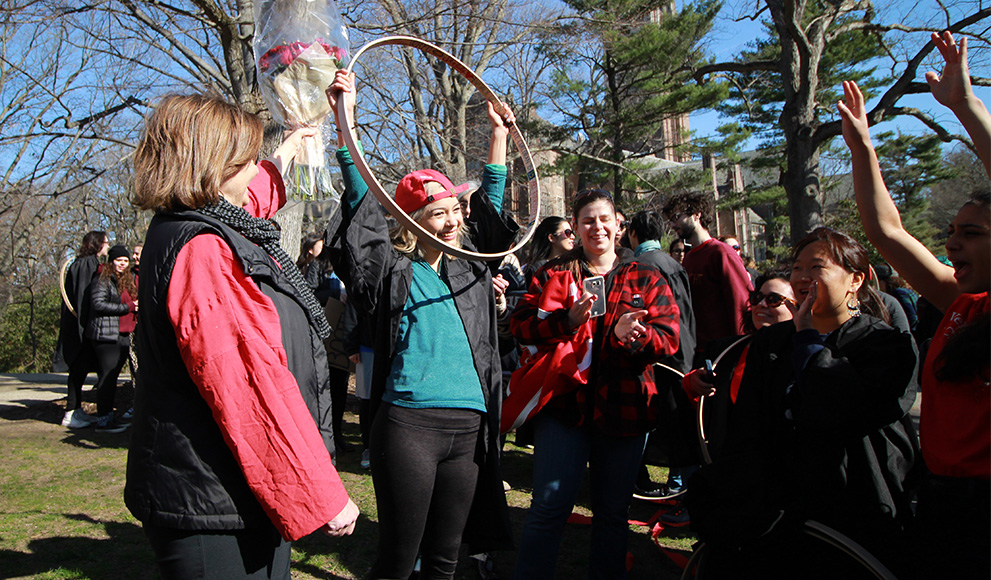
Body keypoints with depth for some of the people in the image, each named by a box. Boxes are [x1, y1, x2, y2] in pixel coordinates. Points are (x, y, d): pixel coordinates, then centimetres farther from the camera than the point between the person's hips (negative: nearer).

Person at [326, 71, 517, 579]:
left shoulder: (468, 266, 14)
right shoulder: (395, 270, 0)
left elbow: (490, 202, 25)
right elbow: (362, 202, -7)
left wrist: (499, 135, 28)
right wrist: (344, 118, -12)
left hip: (469, 424, 5)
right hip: (408, 423, -5)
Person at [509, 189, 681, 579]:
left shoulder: (646, 279, 10)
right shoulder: (553, 274, 9)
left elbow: (669, 338, -1)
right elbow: (521, 324, -3)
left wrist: (633, 337, -22)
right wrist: (568, 319, -19)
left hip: (624, 407, 2)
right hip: (565, 402, -1)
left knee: (613, 511, 12)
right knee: (549, 507, -3)